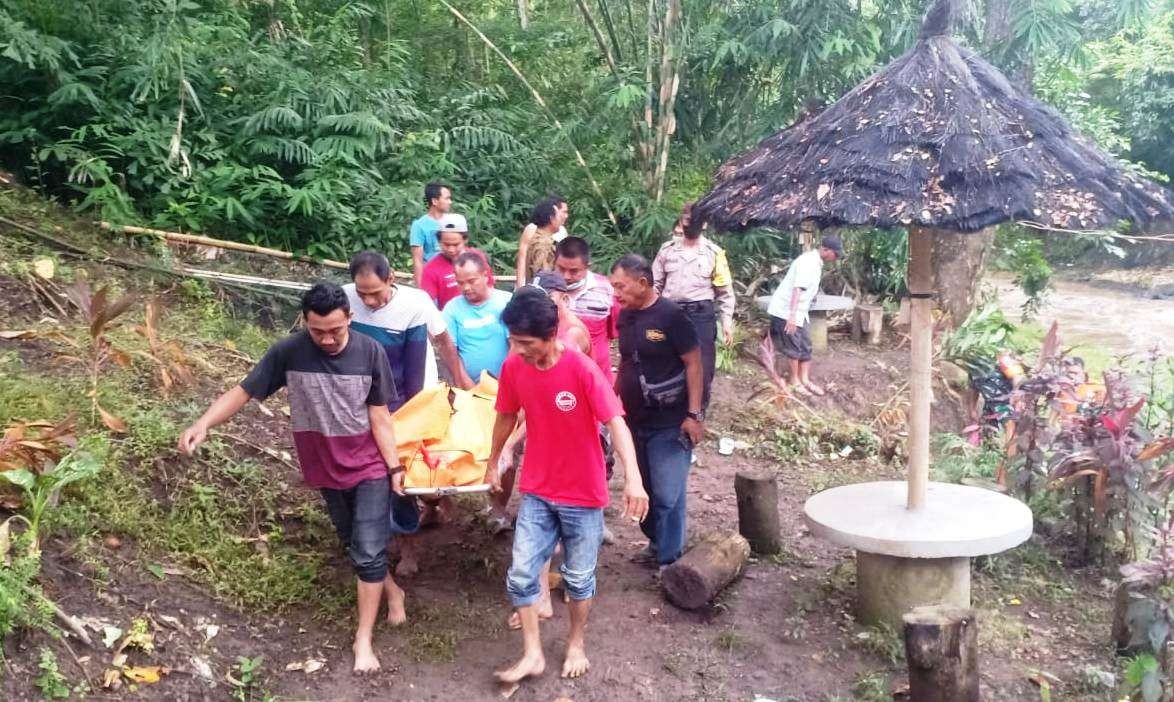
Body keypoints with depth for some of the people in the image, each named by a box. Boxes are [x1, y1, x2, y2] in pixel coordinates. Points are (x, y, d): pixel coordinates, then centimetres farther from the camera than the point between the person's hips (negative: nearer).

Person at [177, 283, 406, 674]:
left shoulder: (370, 353, -16)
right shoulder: (288, 352, -16)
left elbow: (379, 417, -9)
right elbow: (243, 392, -14)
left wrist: (394, 467, -9)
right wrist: (203, 424, -29)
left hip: (369, 468, -2)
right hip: (325, 470, 2)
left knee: (368, 551, -5)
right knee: (353, 545, 18)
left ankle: (363, 640, 8)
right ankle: (391, 590, 45)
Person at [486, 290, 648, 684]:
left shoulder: (582, 370, -24)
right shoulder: (513, 367, -9)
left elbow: (616, 422, -30)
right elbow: (507, 417, 8)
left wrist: (633, 477, -44)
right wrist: (493, 464, 20)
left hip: (583, 494, -3)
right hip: (537, 492, 3)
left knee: (579, 577, 13)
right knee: (520, 574, 1)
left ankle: (577, 644, 37)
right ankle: (532, 654, 18)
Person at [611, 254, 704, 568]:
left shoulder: (671, 316, -16)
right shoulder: (625, 317, 4)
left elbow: (694, 365, -14)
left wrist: (694, 414, -17)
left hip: (670, 424, -7)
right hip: (635, 421, 7)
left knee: (667, 495, -3)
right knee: (643, 489, 16)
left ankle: (669, 560, 9)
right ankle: (655, 541, 33)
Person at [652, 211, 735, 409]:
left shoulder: (714, 252, 1)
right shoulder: (667, 249, 6)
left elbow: (725, 291, 3)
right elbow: (656, 284, 10)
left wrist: (727, 322, -2)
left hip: (701, 314, -2)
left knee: (702, 365, 1)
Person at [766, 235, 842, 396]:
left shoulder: (816, 262, 10)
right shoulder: (808, 262, -21)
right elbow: (797, 289, -28)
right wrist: (792, 315, -34)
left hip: (798, 312, 10)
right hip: (786, 311, -10)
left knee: (805, 346, 10)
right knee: (794, 347, -1)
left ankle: (805, 380, 17)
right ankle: (795, 381, 11)